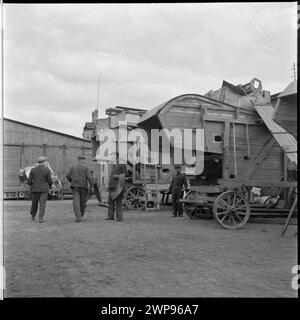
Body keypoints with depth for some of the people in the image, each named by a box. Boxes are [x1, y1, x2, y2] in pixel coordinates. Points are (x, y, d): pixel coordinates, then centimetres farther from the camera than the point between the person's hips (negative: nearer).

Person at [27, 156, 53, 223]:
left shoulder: (33, 170, -1)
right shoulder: (47, 170, -7)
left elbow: (29, 181, -2)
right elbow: (50, 181, -6)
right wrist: (50, 185, 17)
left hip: (35, 189, 3)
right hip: (44, 190, -3)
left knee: (34, 203, 18)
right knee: (42, 204, 1)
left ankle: (33, 217, 30)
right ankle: (40, 218, -6)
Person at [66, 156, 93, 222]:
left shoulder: (73, 167, 8)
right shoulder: (86, 168, 0)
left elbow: (67, 175, -2)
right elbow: (89, 178, -11)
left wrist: (71, 181, 16)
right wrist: (92, 187, -3)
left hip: (75, 187, 1)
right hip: (83, 187, -1)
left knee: (76, 202, -5)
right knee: (82, 202, 15)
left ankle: (78, 217, -17)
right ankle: (81, 215, 28)